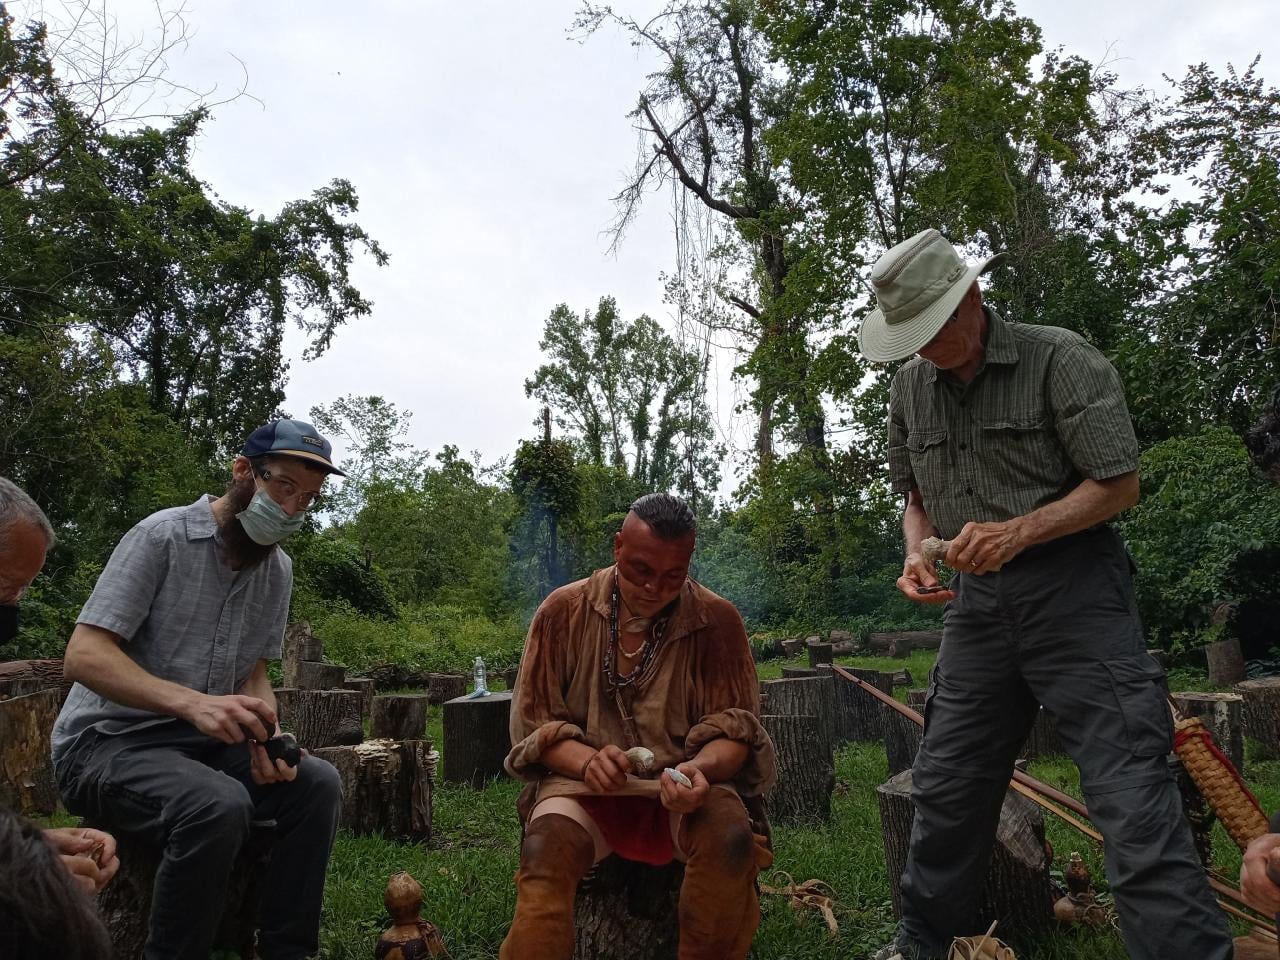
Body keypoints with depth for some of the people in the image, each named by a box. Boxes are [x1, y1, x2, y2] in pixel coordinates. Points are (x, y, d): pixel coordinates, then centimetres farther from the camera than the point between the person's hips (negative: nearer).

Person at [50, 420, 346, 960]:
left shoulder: (278, 570, 5)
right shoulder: (163, 536, -15)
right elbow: (84, 656, -21)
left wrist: (266, 738, -13)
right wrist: (193, 702, -36)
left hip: (200, 742, 6)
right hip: (106, 742, -6)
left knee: (317, 784, -15)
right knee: (220, 806, -33)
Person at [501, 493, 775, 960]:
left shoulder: (718, 619, -2)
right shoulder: (563, 611, -1)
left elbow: (736, 725, -1)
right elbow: (534, 723, 1)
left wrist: (702, 768, -24)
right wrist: (586, 761, -20)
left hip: (685, 792, 1)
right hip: (585, 786, -1)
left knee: (731, 838, -30)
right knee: (546, 845, -33)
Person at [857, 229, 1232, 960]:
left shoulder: (1058, 359, -9)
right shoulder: (911, 387, 8)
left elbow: (1119, 486, -10)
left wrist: (1018, 531, -23)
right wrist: (918, 554, -2)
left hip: (1072, 590, -5)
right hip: (977, 602, 6)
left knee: (1133, 796, -7)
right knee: (946, 787, 12)